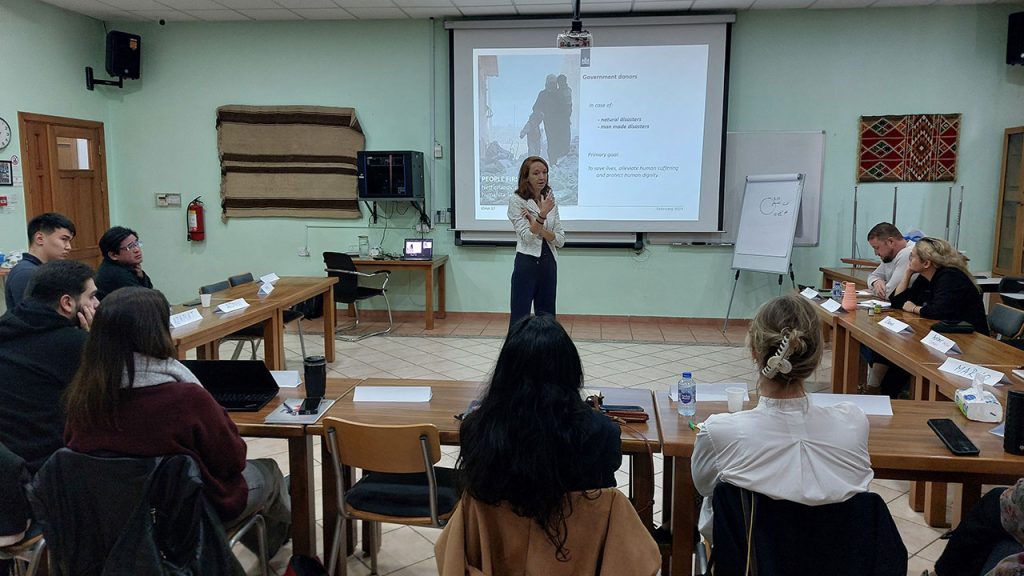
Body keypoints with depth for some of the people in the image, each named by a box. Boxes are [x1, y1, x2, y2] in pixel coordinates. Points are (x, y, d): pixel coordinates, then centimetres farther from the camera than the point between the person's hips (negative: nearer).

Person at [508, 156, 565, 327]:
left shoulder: (550, 201, 9)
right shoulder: (516, 200, -6)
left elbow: (560, 240, 2)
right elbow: (527, 237, -16)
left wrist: (536, 224, -12)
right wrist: (542, 215, -30)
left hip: (549, 264, 6)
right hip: (527, 263, -5)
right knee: (520, 319, -3)